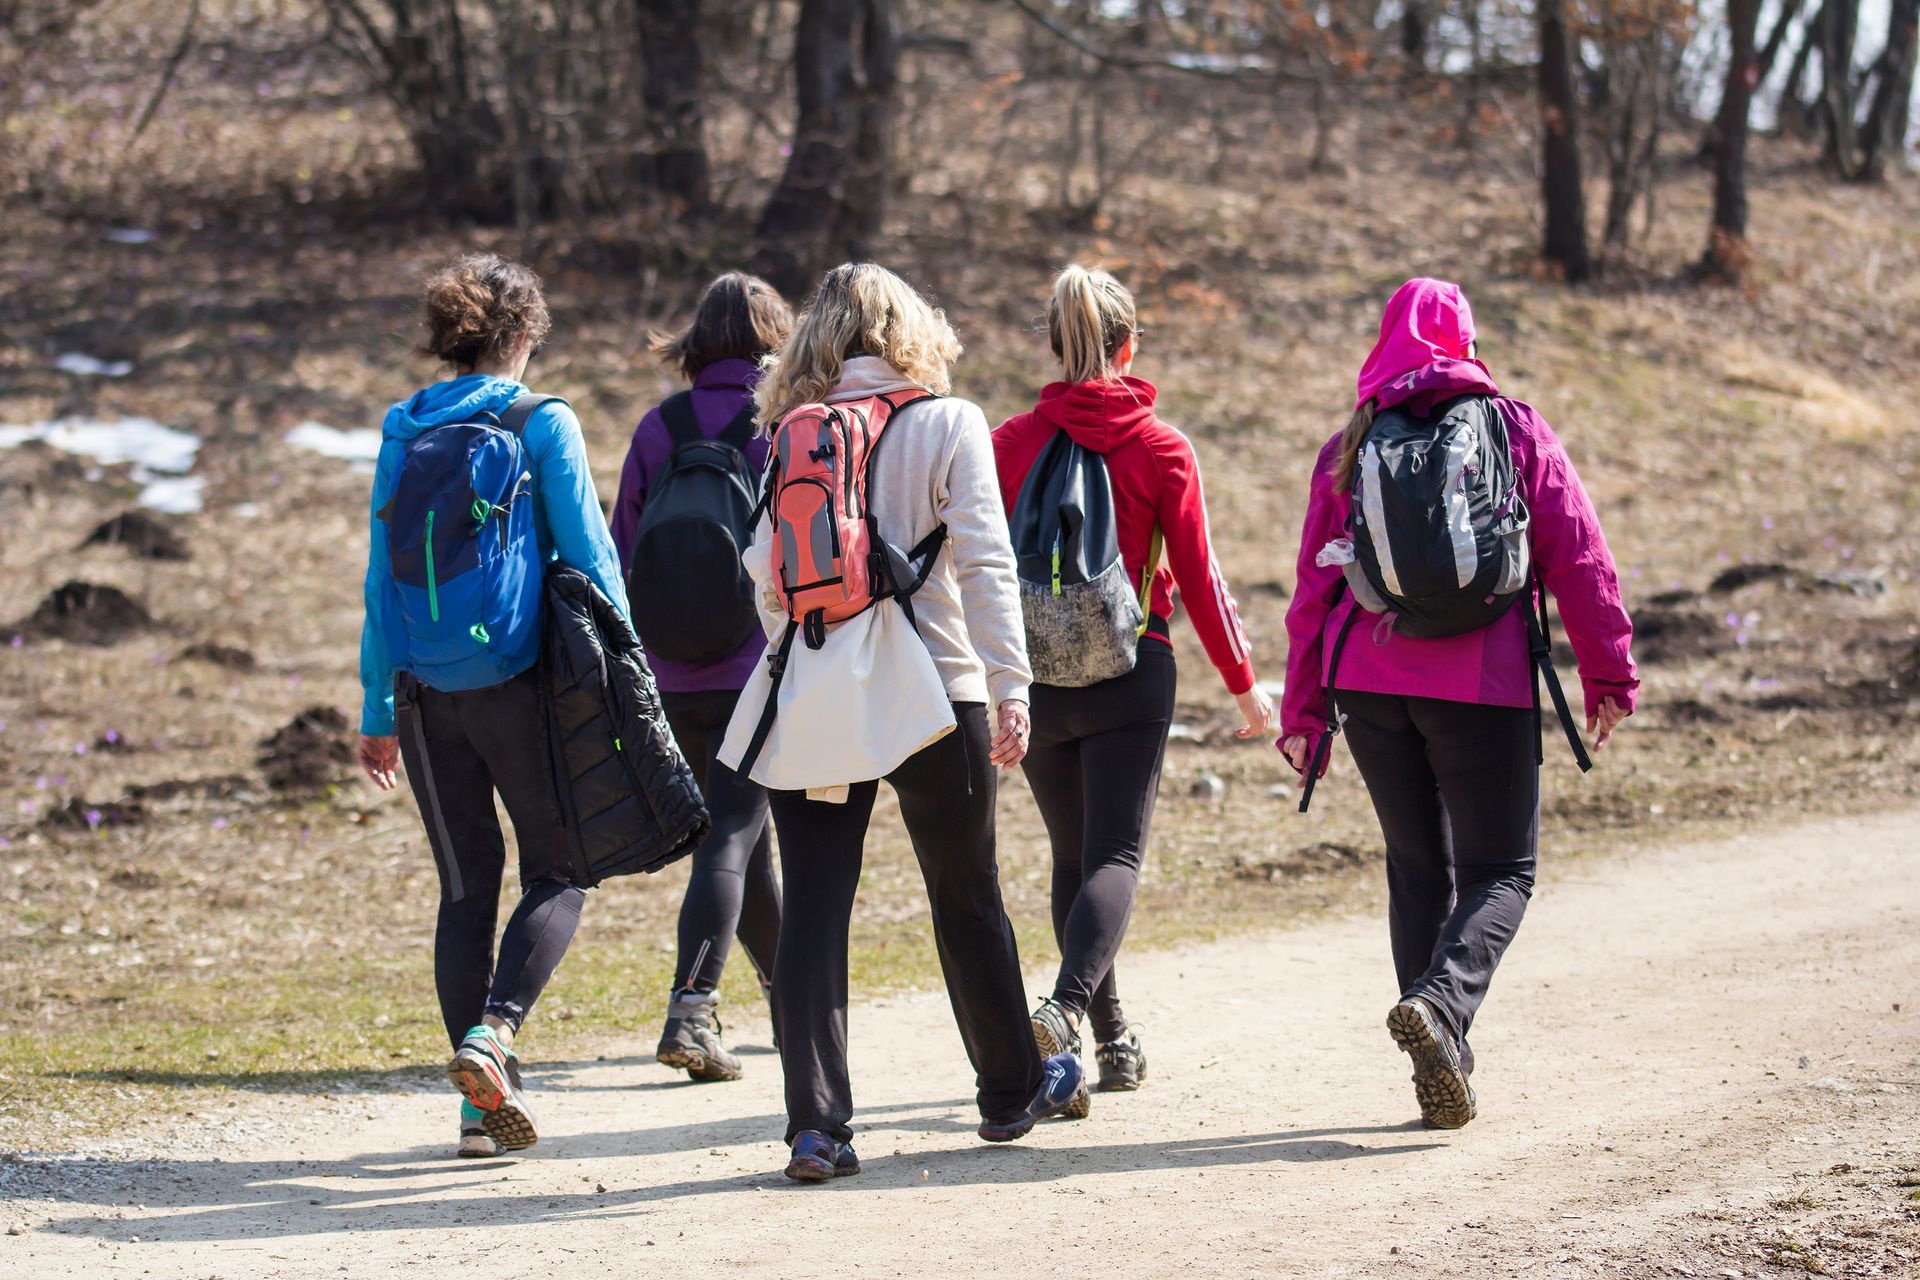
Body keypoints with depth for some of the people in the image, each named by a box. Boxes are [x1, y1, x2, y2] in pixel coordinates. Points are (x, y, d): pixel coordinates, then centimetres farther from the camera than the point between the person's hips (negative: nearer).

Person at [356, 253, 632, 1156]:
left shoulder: (403, 431, 6)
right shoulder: (543, 425, -5)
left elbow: (382, 573, 8)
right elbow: (590, 558, -6)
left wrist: (377, 709, 12)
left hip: (424, 689, 4)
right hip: (516, 680, -4)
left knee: (466, 886, 10)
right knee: (558, 872, 8)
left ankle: (482, 1102, 8)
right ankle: (493, 1033, -15)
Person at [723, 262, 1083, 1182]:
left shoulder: (790, 436, 7)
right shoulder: (948, 424, -1)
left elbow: (766, 575, 7)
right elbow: (984, 564, -9)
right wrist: (1009, 688, -8)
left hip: (811, 695, 2)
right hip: (932, 690, -2)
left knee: (813, 907, 0)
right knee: (966, 898, 14)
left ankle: (815, 1123, -9)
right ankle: (1011, 1089, 30)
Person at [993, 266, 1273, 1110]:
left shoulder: (1011, 443, 0)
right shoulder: (1162, 449, -5)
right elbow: (1199, 581, -3)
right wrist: (1244, 685, 8)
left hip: (1034, 675, 2)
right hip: (1131, 671, -2)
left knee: (1073, 855, 17)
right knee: (1116, 856, -5)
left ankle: (1115, 1041, 22)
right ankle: (1067, 1005, -30)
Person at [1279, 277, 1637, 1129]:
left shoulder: (1348, 449, 9)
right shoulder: (1515, 428, 4)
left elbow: (1313, 589, 9)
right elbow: (1578, 557, -1)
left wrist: (1302, 714, 13)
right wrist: (1609, 675, 5)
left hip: (1367, 680, 3)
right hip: (1483, 682, -3)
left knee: (1417, 867, 14)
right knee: (1501, 870, 5)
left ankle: (1441, 1069, 9)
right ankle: (1441, 1001, -24)